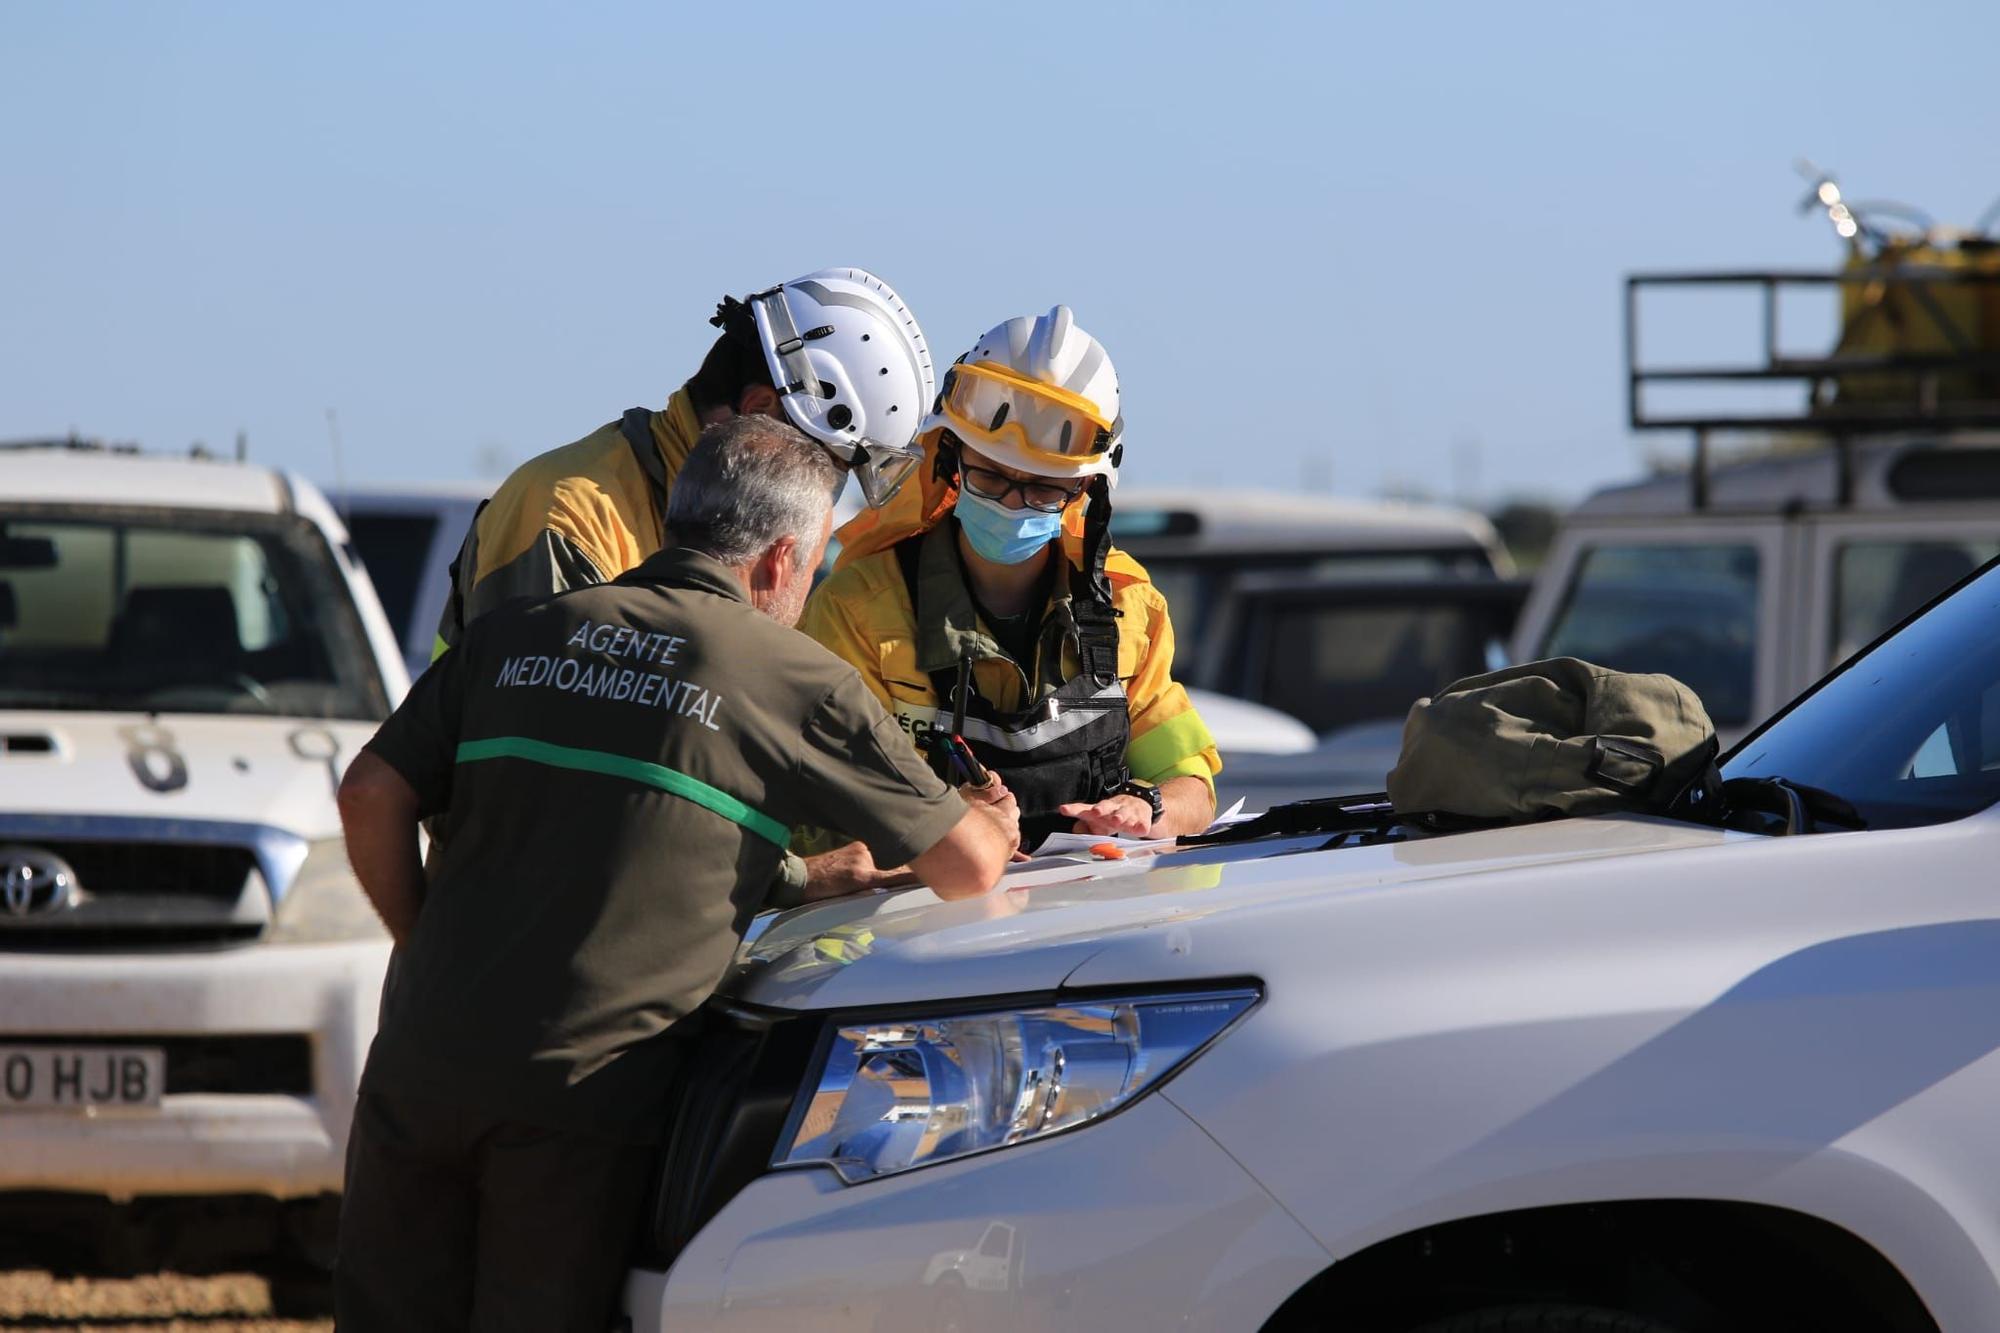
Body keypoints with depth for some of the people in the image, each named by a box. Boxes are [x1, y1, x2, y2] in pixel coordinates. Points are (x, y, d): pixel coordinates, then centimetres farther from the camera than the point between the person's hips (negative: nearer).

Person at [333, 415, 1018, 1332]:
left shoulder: (514, 636, 14)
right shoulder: (797, 681, 3)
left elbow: (372, 797, 9)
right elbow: (965, 865, 6)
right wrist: (991, 823, 29)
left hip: (418, 1065, 4)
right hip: (585, 1088, -4)